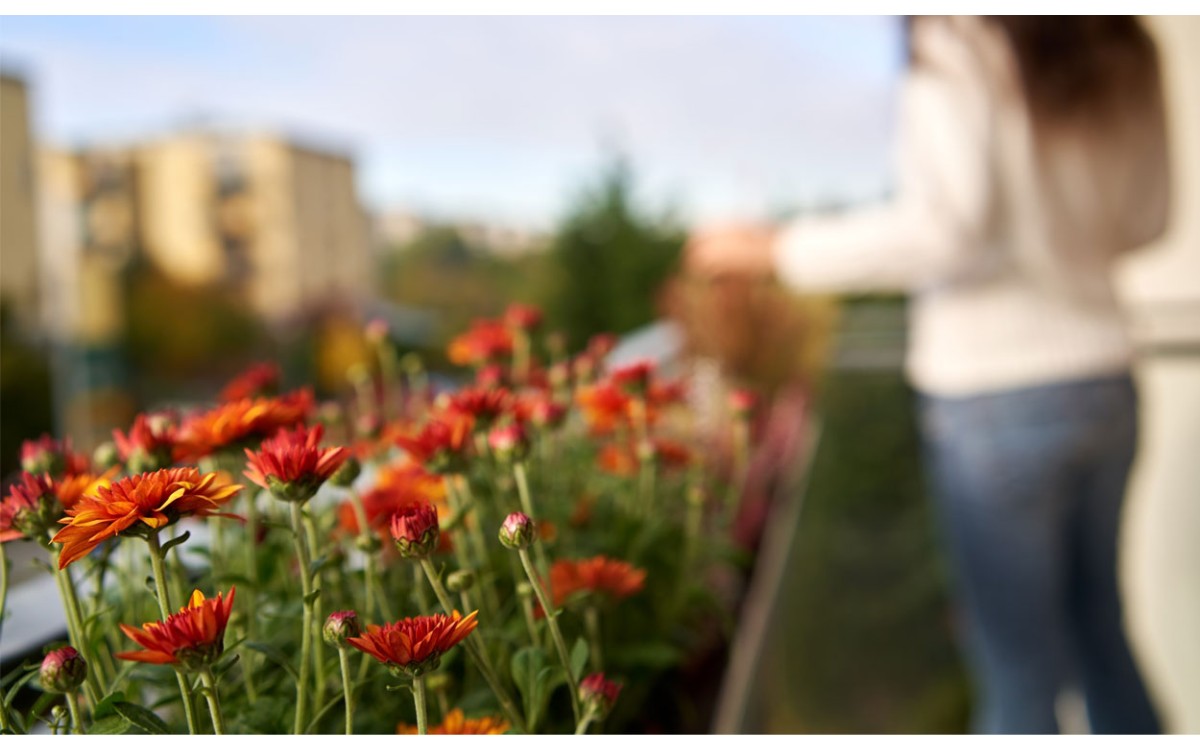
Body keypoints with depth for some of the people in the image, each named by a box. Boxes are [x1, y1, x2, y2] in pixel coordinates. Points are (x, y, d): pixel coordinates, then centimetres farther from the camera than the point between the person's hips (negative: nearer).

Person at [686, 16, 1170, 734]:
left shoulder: (958, 40, -14)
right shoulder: (1126, 46, 6)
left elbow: (945, 228, -22)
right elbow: (1147, 216, 12)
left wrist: (776, 248, -13)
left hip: (996, 399, -6)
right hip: (1107, 383, 7)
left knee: (1020, 670, 8)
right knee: (1098, 629, 23)